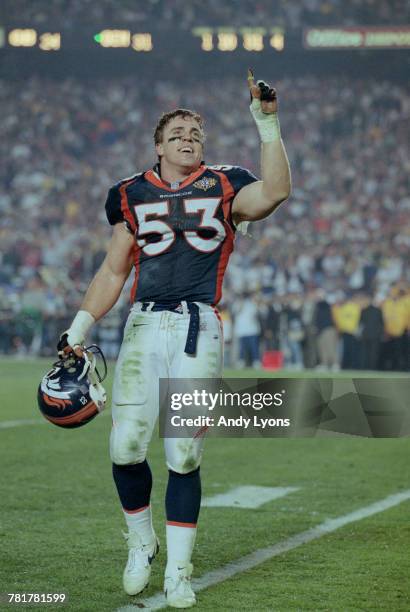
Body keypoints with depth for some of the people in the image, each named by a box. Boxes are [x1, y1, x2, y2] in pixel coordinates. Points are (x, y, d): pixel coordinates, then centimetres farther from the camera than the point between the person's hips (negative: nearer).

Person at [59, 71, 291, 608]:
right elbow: (113, 272, 17)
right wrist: (80, 326, 9)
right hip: (143, 327, 1)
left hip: (198, 331, -1)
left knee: (183, 457, -2)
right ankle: (141, 541, 19)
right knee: (126, 448, -8)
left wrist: (268, 125, -14)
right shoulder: (132, 196, 13)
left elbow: (275, 191, -13)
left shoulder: (223, 189, 9)